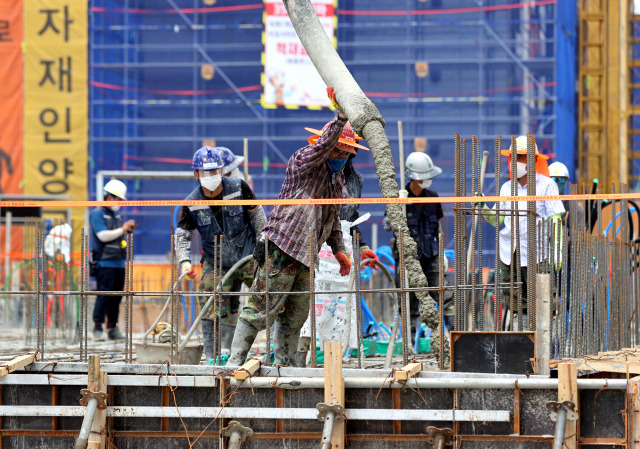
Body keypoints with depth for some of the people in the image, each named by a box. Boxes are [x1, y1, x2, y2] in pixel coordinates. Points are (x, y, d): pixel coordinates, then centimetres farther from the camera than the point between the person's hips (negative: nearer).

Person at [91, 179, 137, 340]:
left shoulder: (117, 214, 19)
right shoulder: (97, 214, -6)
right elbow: (103, 236, -16)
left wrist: (128, 230, 5)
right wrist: (122, 230, -12)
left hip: (119, 262, 8)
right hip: (105, 262, -8)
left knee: (116, 297, 7)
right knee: (104, 295, -10)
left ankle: (113, 328, 10)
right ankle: (97, 328, -8)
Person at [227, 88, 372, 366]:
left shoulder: (337, 179, 19)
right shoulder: (303, 161, -5)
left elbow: (333, 219, 30)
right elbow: (322, 146, -27)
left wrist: (339, 249, 22)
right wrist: (341, 117, -36)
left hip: (306, 254, 8)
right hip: (282, 249, -8)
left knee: (295, 314, 9)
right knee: (262, 307, -8)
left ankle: (285, 365, 17)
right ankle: (235, 360, -5)